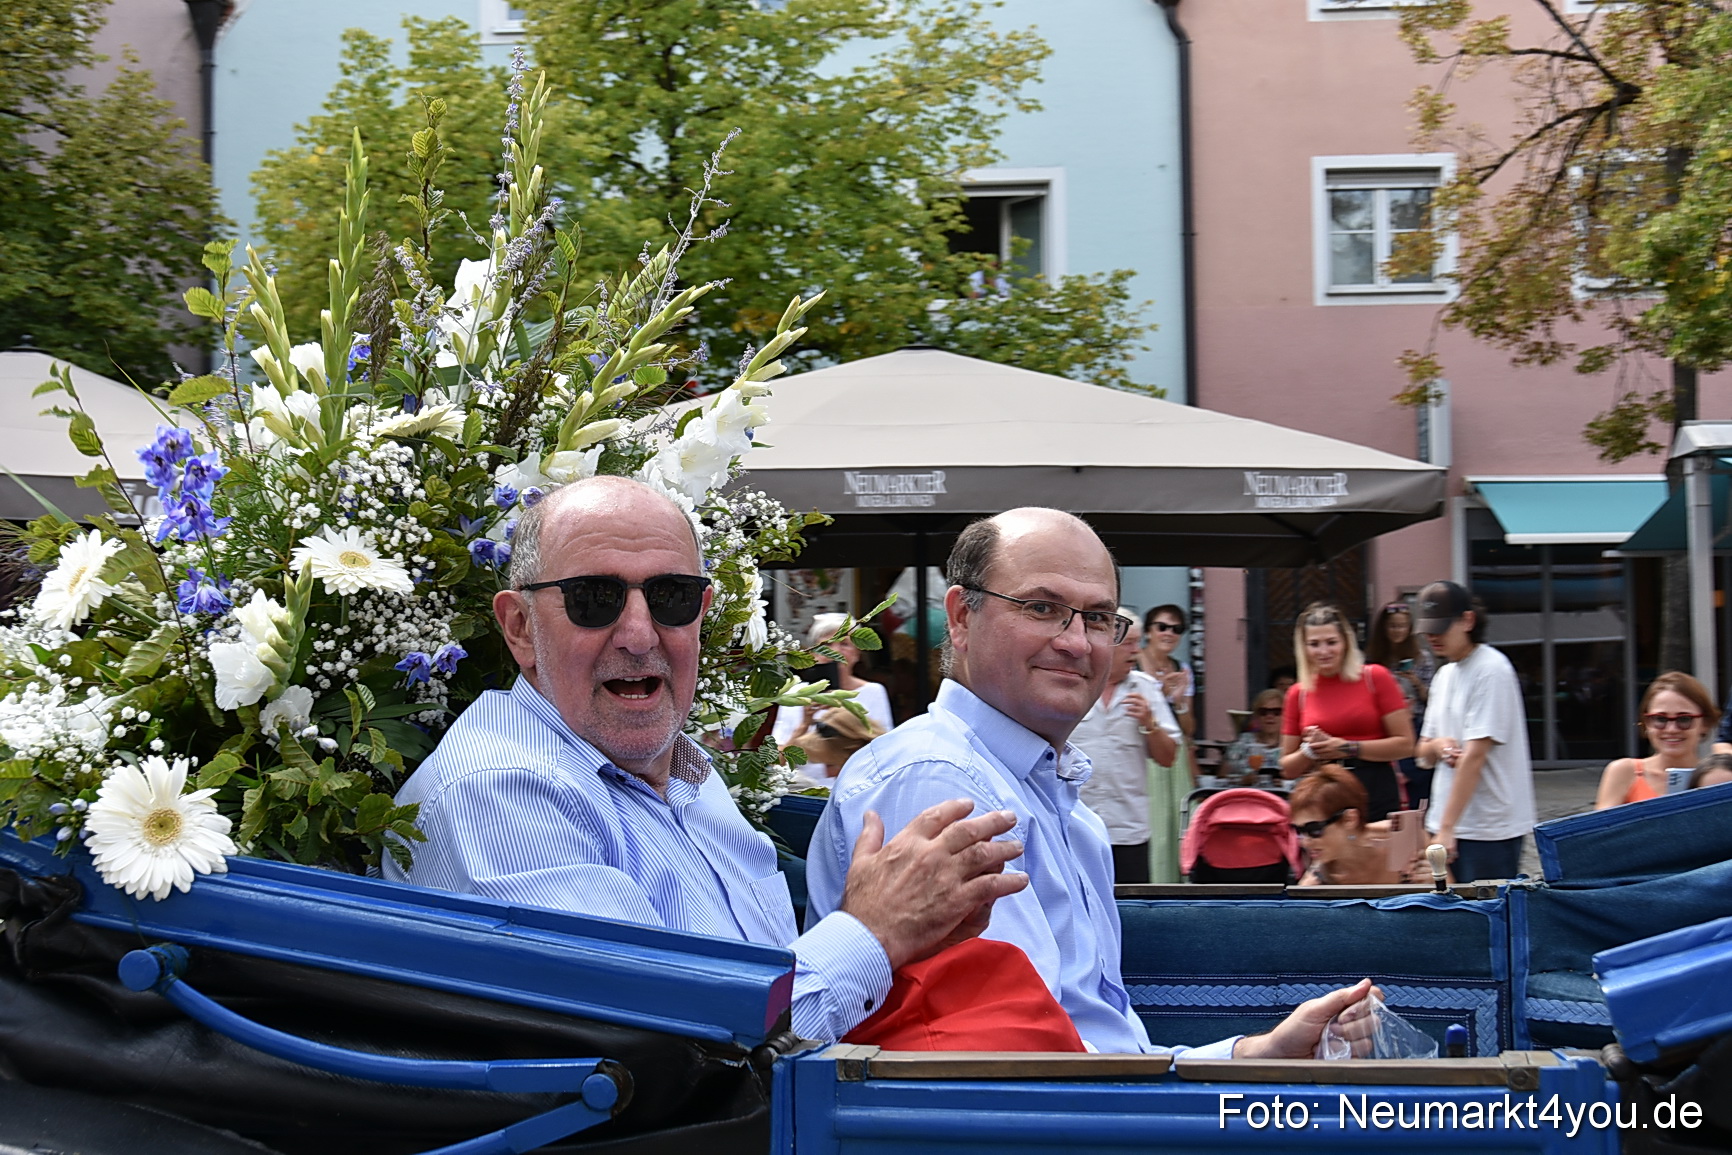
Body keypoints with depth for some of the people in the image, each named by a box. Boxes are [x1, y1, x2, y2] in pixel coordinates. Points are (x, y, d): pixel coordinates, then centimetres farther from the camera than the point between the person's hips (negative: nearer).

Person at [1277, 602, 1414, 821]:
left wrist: (1349, 748, -8)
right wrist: (1309, 752, -4)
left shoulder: (1375, 677, 2)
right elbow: (1287, 768, 16)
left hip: (1377, 801, -2)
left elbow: (1405, 744, -3)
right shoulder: (1298, 693, 10)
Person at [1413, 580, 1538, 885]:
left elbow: (1475, 754, -18)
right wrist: (1437, 745, -5)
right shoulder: (1444, 675, 15)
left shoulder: (1491, 669, -11)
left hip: (1489, 829, -8)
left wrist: (1446, 828, -21)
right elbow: (1424, 754, 20)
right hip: (1447, 825, 8)